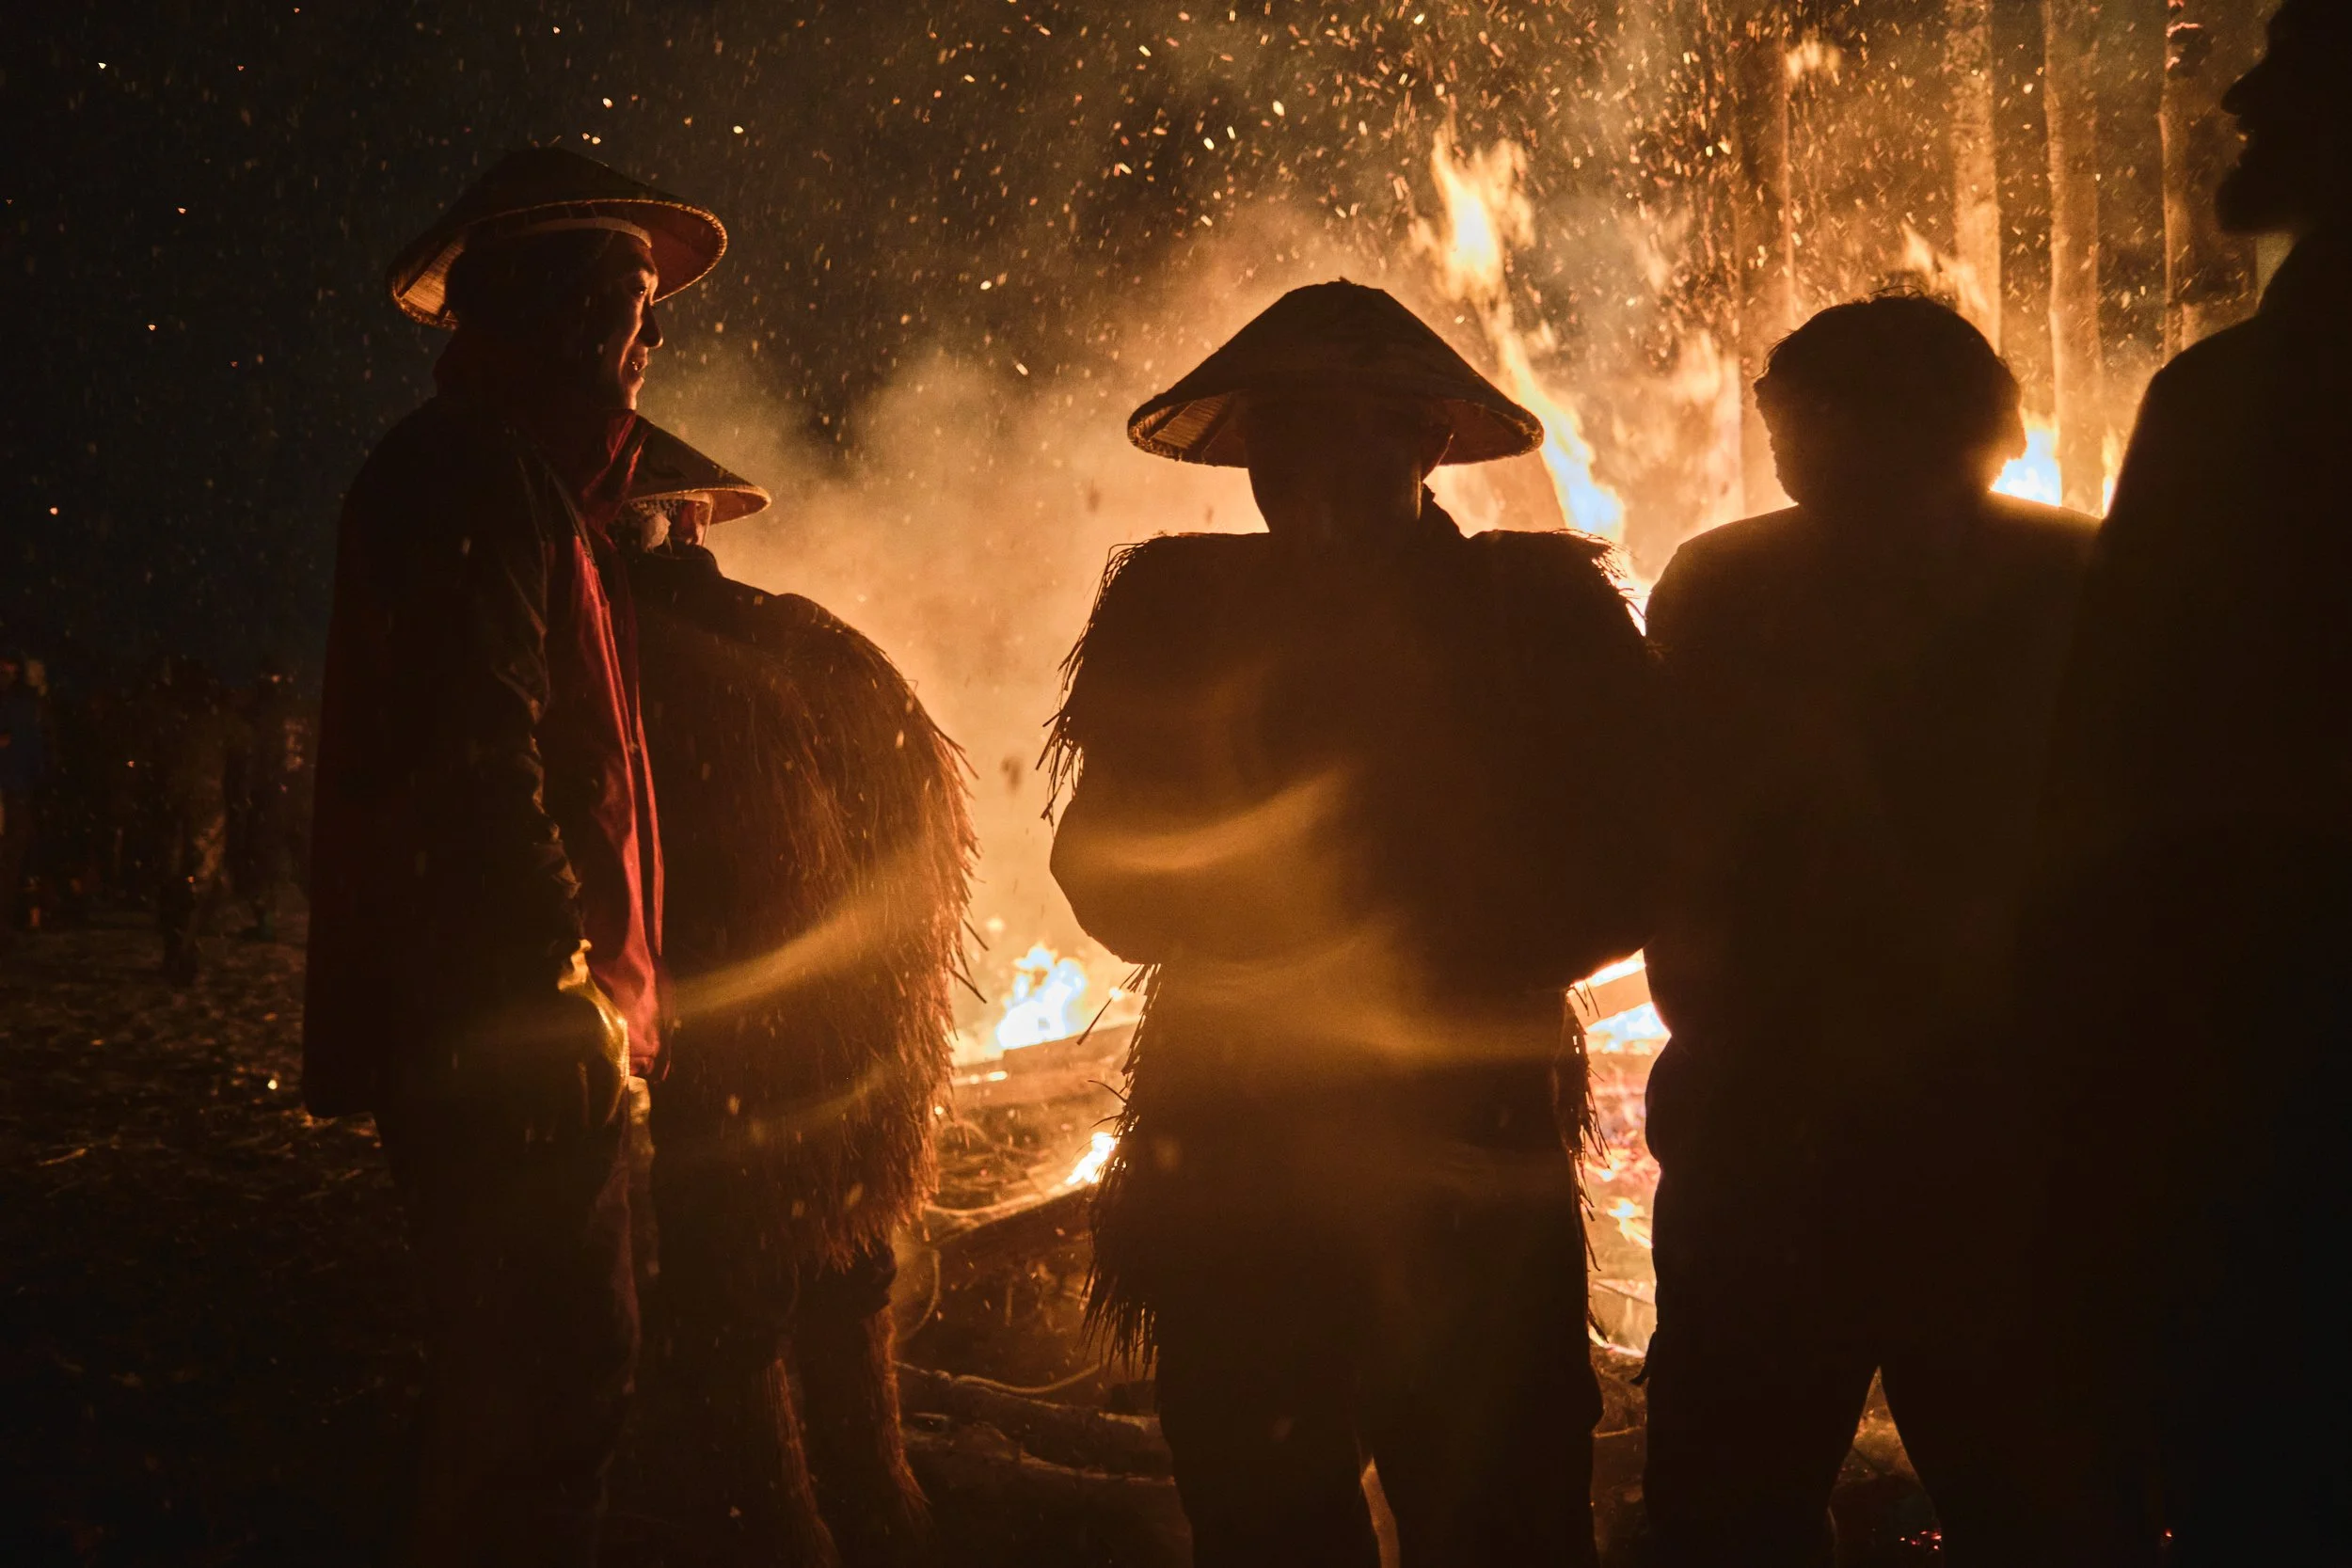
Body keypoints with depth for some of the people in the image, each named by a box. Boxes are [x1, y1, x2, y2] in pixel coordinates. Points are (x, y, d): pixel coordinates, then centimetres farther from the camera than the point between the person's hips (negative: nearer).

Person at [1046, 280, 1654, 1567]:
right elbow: (1112, 880, 2)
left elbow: (1630, 867, -1)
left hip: (1474, 1169, -2)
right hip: (1234, 1163, 2)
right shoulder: (1180, 608, 8)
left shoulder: (1539, 608, 4)